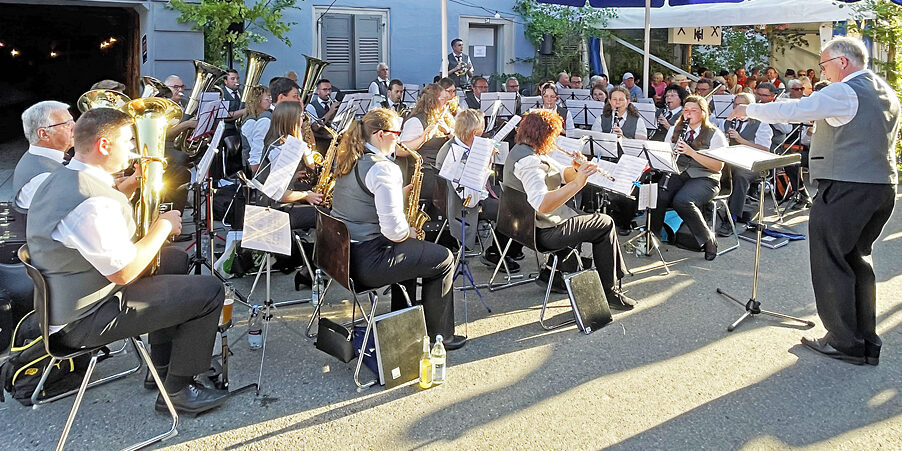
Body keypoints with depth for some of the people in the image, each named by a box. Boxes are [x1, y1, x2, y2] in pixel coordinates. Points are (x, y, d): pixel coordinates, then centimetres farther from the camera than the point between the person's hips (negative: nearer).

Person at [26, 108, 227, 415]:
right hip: (84, 321, -11)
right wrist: (163, 225, -16)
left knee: (175, 259, 25)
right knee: (209, 291, -10)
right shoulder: (92, 202, -30)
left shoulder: (61, 179, 4)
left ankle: (163, 367, 32)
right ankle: (176, 389, 5)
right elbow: (124, 273, -27)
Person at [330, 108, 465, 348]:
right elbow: (394, 229, -26)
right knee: (443, 259, 2)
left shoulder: (348, 160, 9)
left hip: (342, 250, 10)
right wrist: (408, 233, -4)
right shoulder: (383, 168, -20)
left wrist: (399, 192, 14)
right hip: (366, 261, -10)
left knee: (410, 249, 33)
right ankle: (440, 335, 13)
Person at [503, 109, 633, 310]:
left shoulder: (521, 150, 6)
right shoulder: (529, 161, -27)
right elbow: (542, 205, -42)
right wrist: (577, 183, -42)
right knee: (605, 224, 3)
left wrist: (578, 170, -13)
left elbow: (563, 175, 8)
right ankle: (609, 292, 10)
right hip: (544, 231, -11)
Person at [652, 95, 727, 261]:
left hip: (704, 178, -4)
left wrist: (691, 152, -19)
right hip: (677, 174, 4)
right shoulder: (674, 130, 18)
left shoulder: (715, 135, 1)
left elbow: (718, 166, -9)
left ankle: (708, 240, -13)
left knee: (682, 201, -34)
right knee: (657, 197, -29)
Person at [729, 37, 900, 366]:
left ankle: (844, 342, 5)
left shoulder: (844, 93, -14)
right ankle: (866, 342, 22)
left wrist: (750, 110, -6)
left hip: (846, 188, -9)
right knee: (857, 259, 18)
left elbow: (791, 111, -19)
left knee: (830, 261, 0)